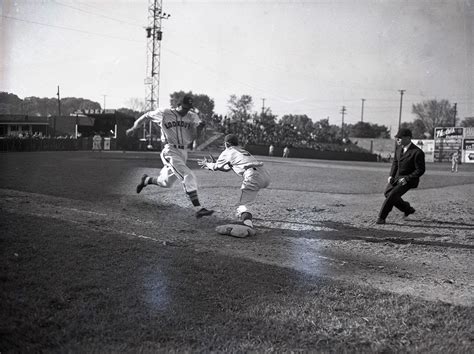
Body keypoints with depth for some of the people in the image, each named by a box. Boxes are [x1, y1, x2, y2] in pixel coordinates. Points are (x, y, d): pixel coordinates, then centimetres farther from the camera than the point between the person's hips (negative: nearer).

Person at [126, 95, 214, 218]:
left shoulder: (192, 117, 3)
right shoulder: (164, 114, -4)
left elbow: (193, 137, -5)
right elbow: (146, 116, 9)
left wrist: (199, 128, -25)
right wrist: (133, 128, 12)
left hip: (183, 153, 6)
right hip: (170, 152, -5)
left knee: (166, 182, 17)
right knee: (189, 176, -21)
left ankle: (146, 180, 46)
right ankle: (198, 209, -25)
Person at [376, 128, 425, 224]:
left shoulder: (417, 152, -21)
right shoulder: (399, 148, 1)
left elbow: (420, 170, -17)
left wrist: (406, 179, -23)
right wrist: (391, 175, 2)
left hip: (408, 179, -8)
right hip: (397, 177, 8)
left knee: (392, 195, -17)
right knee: (387, 193, 8)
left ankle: (381, 217, -5)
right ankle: (407, 208, 27)